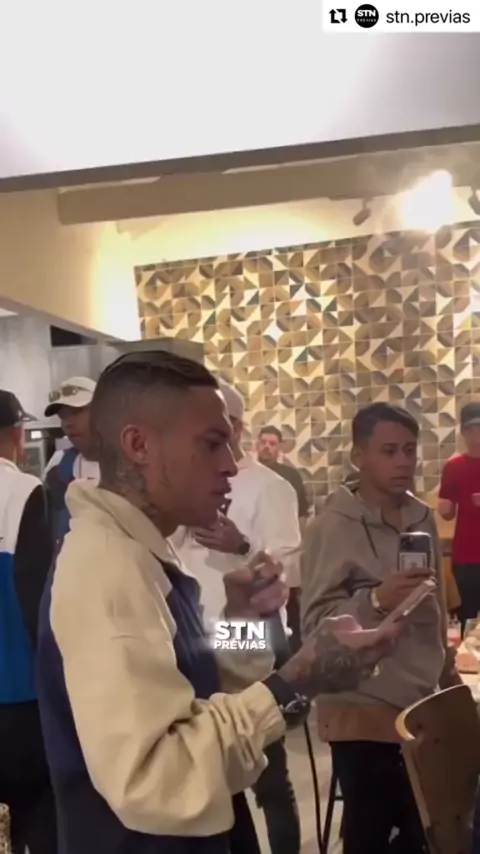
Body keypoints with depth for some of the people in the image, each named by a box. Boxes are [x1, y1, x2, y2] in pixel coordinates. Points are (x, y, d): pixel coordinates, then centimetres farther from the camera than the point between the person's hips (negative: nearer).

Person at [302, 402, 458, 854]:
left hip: (421, 703, 6)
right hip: (363, 711, -6)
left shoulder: (422, 518, 7)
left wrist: (445, 663, 22)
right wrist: (376, 600, -32)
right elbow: (314, 621, -18)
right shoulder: (333, 526, -13)